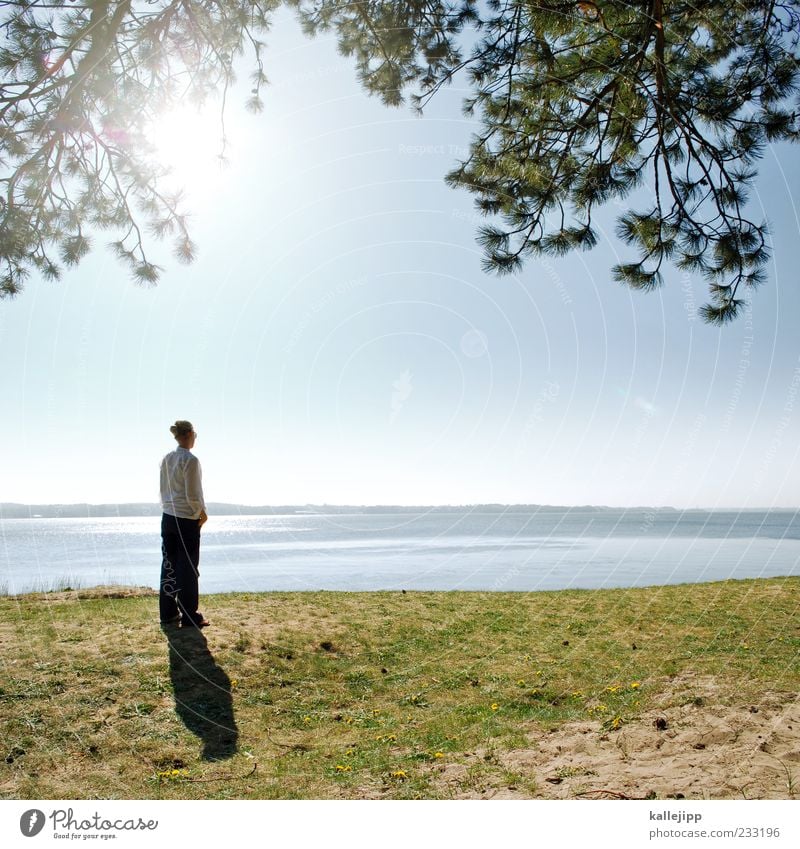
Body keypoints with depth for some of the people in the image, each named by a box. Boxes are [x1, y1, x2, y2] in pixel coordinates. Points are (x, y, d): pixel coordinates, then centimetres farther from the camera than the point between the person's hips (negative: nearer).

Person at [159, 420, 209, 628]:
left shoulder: (166, 459, 7)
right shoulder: (190, 460, -16)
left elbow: (163, 490, 12)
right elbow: (193, 495, -17)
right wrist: (202, 514, -3)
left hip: (168, 517, 7)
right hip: (187, 520, -7)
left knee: (169, 565, 12)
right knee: (188, 569, 0)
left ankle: (168, 613, 20)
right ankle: (189, 617, 6)